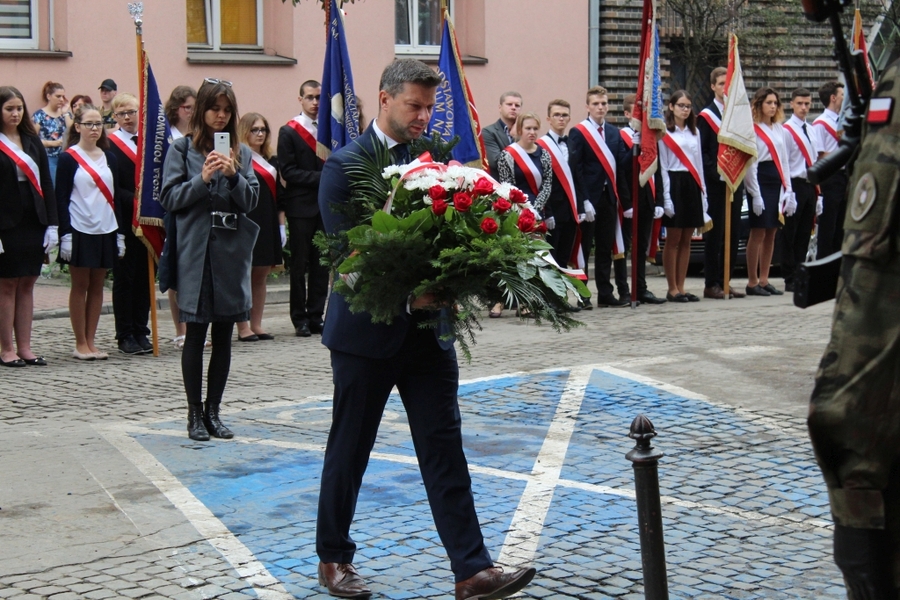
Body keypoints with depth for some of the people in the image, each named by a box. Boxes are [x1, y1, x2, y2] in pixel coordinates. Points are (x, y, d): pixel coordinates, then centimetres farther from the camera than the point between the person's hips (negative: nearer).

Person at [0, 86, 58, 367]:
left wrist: (52, 224, 2)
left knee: (27, 284, 8)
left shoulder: (32, 141, 10)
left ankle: (25, 348, 13)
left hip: (34, 222, 5)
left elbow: (46, 184, 10)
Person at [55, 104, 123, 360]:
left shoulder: (109, 158, 10)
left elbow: (115, 196, 12)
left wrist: (120, 233, 8)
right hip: (79, 231, -4)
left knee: (97, 286, 7)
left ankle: (91, 342, 12)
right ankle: (80, 344, 8)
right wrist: (64, 234, -13)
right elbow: (61, 198, -6)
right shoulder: (69, 158, -3)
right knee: (80, 286, 2)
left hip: (106, 231, 4)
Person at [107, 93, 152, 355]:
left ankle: (141, 332, 15)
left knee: (145, 277, 8)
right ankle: (125, 336, 8)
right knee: (124, 278, 3)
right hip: (123, 220, -4)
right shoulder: (109, 144, -4)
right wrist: (135, 200, -20)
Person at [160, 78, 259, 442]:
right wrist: (202, 179, -17)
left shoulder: (241, 152, 10)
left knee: (224, 335, 7)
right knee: (196, 334, 1)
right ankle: (194, 414, 9)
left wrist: (234, 176, -12)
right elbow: (170, 198, -4)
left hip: (232, 251, 3)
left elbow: (252, 201, 5)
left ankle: (213, 411, 17)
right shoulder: (182, 149, 2)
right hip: (195, 252, -3)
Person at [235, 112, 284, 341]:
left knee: (260, 277, 9)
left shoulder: (272, 161, 17)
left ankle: (257, 325, 14)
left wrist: (281, 225, 13)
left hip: (268, 225, 7)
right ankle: (243, 327, -1)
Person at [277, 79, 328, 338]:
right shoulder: (288, 132, -1)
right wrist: (320, 177, -15)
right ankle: (300, 319, 7)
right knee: (300, 265, 0)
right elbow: (288, 172, -8)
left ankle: (315, 317, 12)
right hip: (301, 207, -4)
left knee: (321, 264, 5)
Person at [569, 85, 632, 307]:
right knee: (583, 246, 0)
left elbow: (620, 166, 8)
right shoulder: (578, 133, -4)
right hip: (589, 197, -5)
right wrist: (583, 201, -17)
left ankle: (605, 293, 16)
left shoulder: (614, 133, 14)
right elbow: (575, 169, -11)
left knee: (606, 247, 10)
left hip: (609, 196, 5)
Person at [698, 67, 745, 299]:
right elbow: (701, 152, -8)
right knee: (714, 234, -4)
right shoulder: (705, 116, -1)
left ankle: (725, 281, 13)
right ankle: (711, 284, -1)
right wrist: (717, 173, -17)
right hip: (715, 184, -6)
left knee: (733, 233, 6)